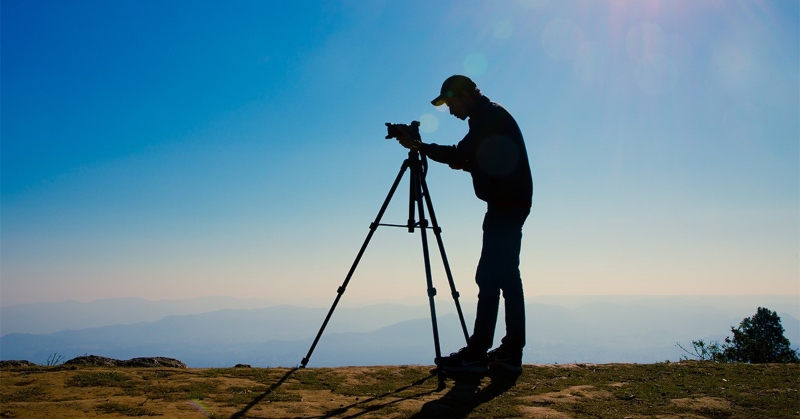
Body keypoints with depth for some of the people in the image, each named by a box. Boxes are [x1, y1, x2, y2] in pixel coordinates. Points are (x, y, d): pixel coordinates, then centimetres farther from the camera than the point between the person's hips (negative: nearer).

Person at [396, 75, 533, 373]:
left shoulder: (492, 117, -10)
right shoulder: (489, 118, 20)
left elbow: (459, 156, -18)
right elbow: (470, 161, 20)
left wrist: (419, 146, -10)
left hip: (506, 206, -11)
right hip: (509, 205, 11)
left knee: (489, 277, -11)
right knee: (507, 276, 9)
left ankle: (477, 353, -9)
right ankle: (511, 351, 13)